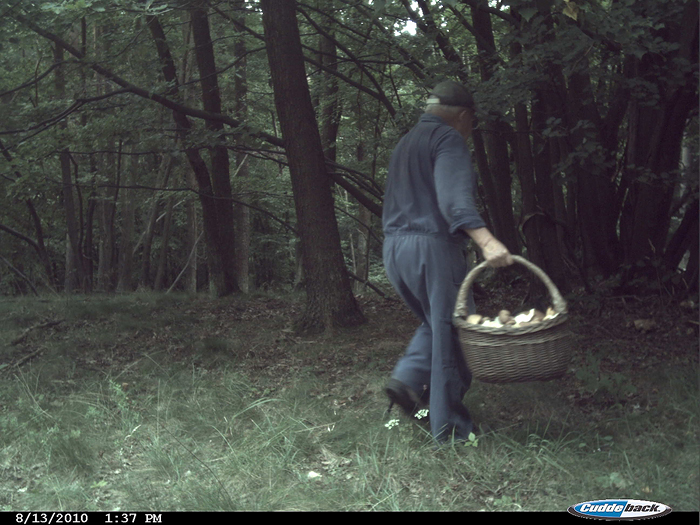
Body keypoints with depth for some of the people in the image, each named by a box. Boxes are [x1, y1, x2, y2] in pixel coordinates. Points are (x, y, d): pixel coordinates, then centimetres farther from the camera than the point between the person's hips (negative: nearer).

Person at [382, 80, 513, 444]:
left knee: (434, 322, 23)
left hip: (394, 249, 9)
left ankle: (408, 377, 0)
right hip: (432, 246, -9)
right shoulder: (448, 139, -7)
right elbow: (454, 196, -24)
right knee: (449, 332, -1)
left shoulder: (404, 144, 22)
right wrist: (485, 239, -37)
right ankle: (449, 427, 2)